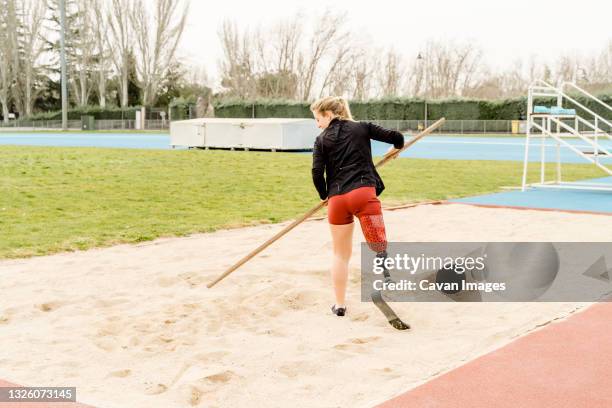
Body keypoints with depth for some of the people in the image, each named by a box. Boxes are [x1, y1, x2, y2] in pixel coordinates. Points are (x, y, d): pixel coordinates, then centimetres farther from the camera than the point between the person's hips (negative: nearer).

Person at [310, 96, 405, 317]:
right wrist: (397, 147, 32)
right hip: (363, 193, -1)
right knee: (378, 245, -2)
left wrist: (324, 195, 19)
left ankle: (340, 304, 23)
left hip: (337, 199, 1)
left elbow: (317, 173, 1)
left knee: (340, 254, 15)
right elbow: (396, 137, 8)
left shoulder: (322, 140, 9)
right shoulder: (362, 128, 10)